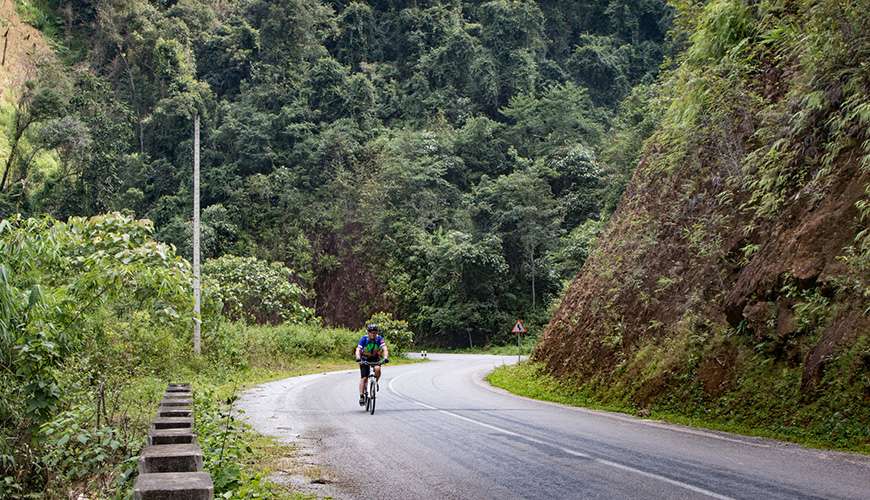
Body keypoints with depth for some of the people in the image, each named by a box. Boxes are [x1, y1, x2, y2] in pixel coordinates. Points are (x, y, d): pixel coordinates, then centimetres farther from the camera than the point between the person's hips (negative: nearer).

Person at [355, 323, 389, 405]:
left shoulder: (379, 339, -20)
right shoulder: (364, 339, -23)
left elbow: (385, 349, -30)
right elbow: (358, 350, -32)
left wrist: (385, 357, -50)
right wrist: (358, 357, -52)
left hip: (375, 358, 1)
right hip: (364, 358, -1)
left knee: (377, 369, -30)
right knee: (364, 378, -12)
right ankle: (361, 397, -7)